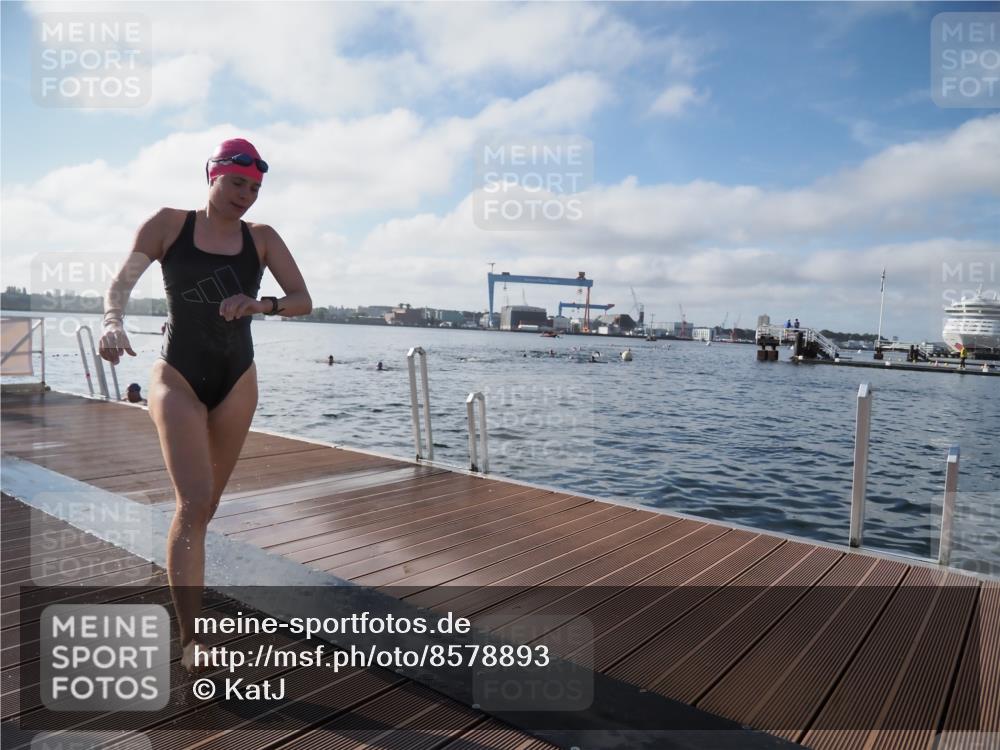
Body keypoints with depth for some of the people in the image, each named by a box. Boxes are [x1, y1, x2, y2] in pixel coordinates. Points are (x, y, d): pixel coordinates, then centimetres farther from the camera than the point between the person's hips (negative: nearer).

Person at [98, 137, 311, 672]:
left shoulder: (261, 238, 2)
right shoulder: (170, 224, -1)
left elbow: (303, 300, -4)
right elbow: (121, 282, -2)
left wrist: (261, 304, -24)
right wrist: (113, 321, -23)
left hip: (237, 381, 3)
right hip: (177, 377, -3)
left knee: (205, 505, 13)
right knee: (193, 502, -15)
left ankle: (182, 578, 38)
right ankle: (189, 642, -8)